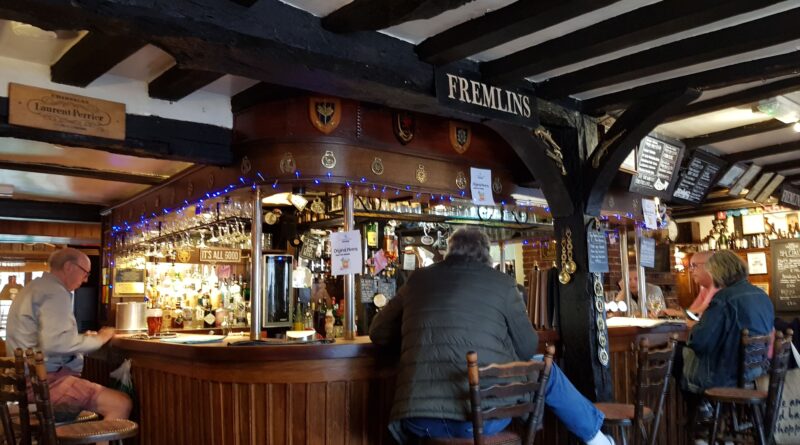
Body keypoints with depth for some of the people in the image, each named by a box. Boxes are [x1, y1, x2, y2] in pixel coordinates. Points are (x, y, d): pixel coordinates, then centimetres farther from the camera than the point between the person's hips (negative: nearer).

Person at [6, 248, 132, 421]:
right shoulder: (56, 292, -15)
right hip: (45, 380, -11)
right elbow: (56, 344, -28)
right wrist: (98, 339, -14)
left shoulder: (36, 287, 17)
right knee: (121, 404, -19)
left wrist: (84, 337, 17)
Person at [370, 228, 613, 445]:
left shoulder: (417, 280, 10)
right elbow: (527, 348, 12)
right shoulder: (501, 283, 3)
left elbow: (379, 334, 20)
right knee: (546, 371, 22)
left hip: (419, 420, 3)